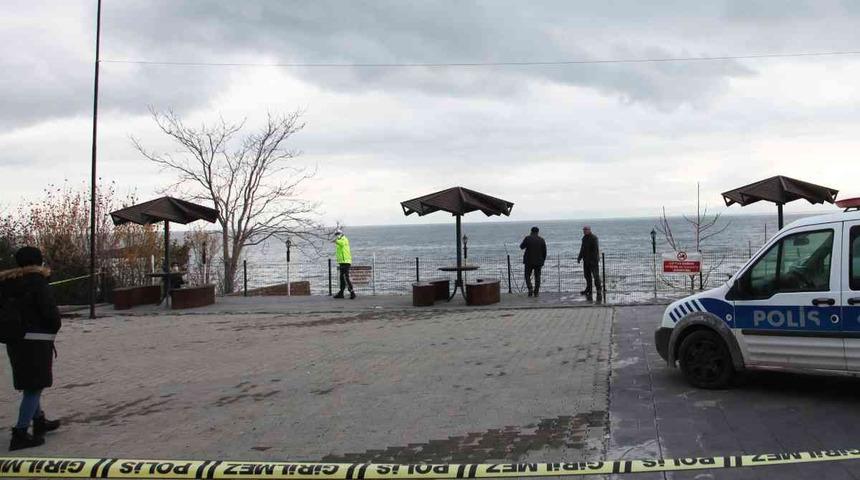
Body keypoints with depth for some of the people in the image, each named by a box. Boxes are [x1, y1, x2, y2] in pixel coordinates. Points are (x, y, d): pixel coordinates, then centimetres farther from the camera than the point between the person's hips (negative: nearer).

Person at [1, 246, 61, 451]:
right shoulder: (37, 282, -13)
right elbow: (50, 312, -16)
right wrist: (53, 329, 2)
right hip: (36, 341, -8)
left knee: (29, 386, 21)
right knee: (34, 387, -3)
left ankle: (39, 422, 36)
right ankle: (20, 433, -6)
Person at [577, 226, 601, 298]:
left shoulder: (593, 238, -13)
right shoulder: (584, 238, 14)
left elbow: (595, 249, -19)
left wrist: (595, 259, -25)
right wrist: (579, 257, 19)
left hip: (593, 260, -9)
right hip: (586, 260, 9)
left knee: (596, 275, -4)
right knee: (587, 275, 11)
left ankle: (598, 290, 2)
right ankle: (588, 290, 18)